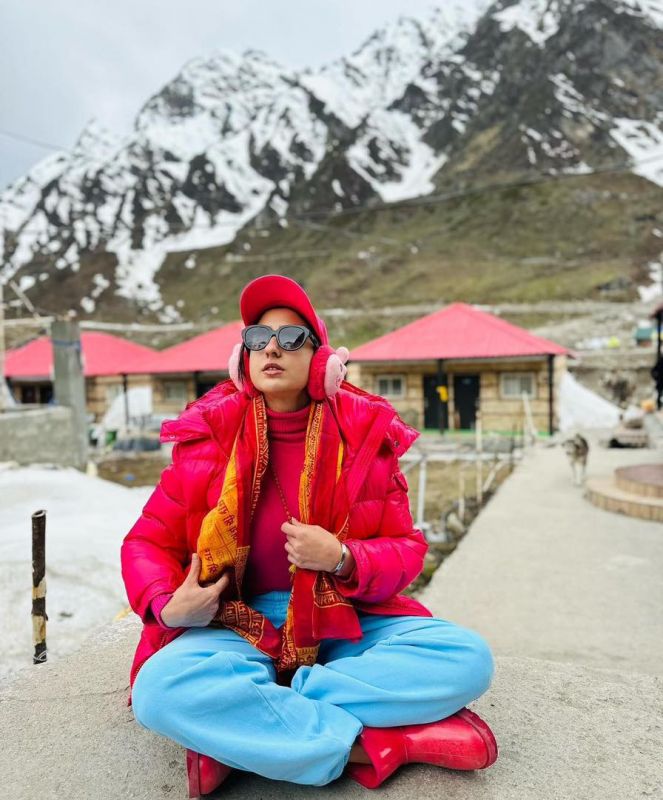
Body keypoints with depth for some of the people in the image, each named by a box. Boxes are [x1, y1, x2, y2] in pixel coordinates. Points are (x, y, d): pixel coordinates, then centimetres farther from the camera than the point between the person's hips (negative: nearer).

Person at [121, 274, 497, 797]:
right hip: (236, 627, -1)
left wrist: (342, 559, -19)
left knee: (467, 657, -22)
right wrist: (168, 607, -16)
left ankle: (239, 727, -20)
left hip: (347, 624, 2)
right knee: (161, 689, -31)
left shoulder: (365, 432, -3)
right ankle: (385, 744, -22)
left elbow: (407, 549, 1)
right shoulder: (210, 435, -3)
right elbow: (148, 541, 5)